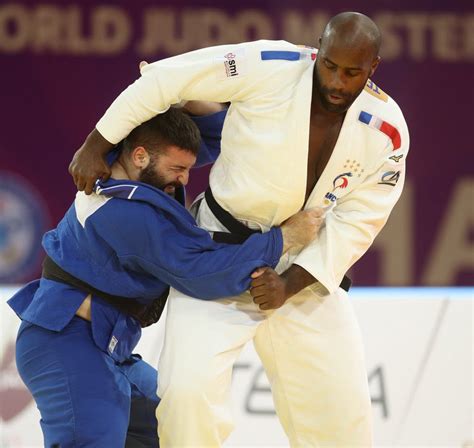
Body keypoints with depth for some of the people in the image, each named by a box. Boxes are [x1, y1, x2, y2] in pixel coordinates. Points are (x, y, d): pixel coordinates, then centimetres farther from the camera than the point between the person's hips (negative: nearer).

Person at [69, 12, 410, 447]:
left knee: (340, 410, 5)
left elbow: (356, 221, -9)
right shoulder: (270, 67, -21)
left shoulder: (386, 131, -12)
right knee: (189, 392, -19)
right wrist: (95, 146, -13)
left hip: (306, 267, 3)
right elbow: (165, 79, -16)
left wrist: (291, 284, -19)